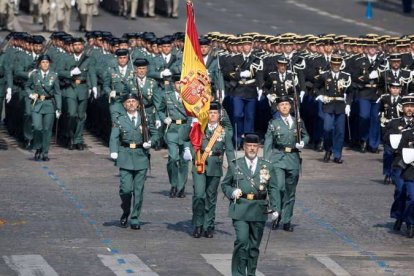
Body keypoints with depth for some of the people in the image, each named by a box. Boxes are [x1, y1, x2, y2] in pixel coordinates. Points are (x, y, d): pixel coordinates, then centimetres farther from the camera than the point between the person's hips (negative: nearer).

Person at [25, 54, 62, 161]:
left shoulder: (54, 76, 2)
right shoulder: (34, 75, 4)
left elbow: (57, 93, 3)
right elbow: (27, 87, 19)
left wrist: (58, 108, -2)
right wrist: (31, 94, -1)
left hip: (49, 105, 0)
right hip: (37, 105, 0)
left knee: (47, 129, 1)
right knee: (37, 128, -11)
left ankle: (45, 153, 9)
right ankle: (38, 149, 9)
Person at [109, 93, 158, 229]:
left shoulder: (145, 119, 10)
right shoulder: (120, 120, 5)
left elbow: (155, 134, 19)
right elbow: (114, 137, -5)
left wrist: (150, 142, -2)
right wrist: (114, 152, -23)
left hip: (141, 156, 2)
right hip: (125, 158, -2)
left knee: (139, 190, 2)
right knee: (126, 189, -9)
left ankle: (135, 219, 11)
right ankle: (125, 212, 17)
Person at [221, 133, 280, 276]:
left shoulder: (267, 167, 9)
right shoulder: (235, 165, 7)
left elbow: (273, 189, 8)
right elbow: (225, 184, 14)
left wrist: (275, 209, -2)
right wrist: (232, 192, -8)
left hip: (259, 210, 2)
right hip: (240, 210, -2)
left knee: (254, 245, 8)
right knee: (242, 241, -15)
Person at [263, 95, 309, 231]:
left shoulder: (298, 122, 10)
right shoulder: (273, 124, 4)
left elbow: (306, 136, 21)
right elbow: (268, 143, 1)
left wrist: (302, 143, -3)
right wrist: (266, 161, -7)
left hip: (293, 159, 3)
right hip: (277, 159, -3)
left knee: (290, 192, 6)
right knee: (279, 188, -19)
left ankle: (287, 221, 15)